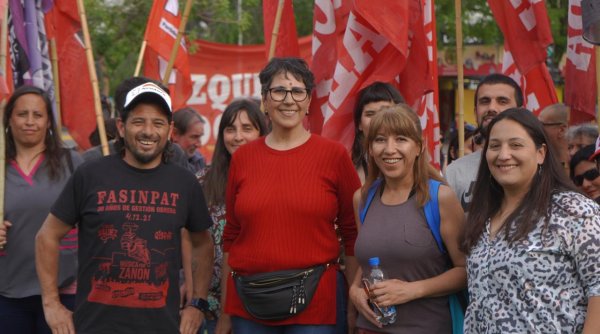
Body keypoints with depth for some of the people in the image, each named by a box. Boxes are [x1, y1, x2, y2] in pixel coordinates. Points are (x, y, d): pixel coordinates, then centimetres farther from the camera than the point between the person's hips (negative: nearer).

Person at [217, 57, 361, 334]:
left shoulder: (334, 155, -2)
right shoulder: (242, 158, 5)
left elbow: (353, 233, 0)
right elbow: (231, 236, 10)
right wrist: (225, 311, 10)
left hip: (314, 300, -2)